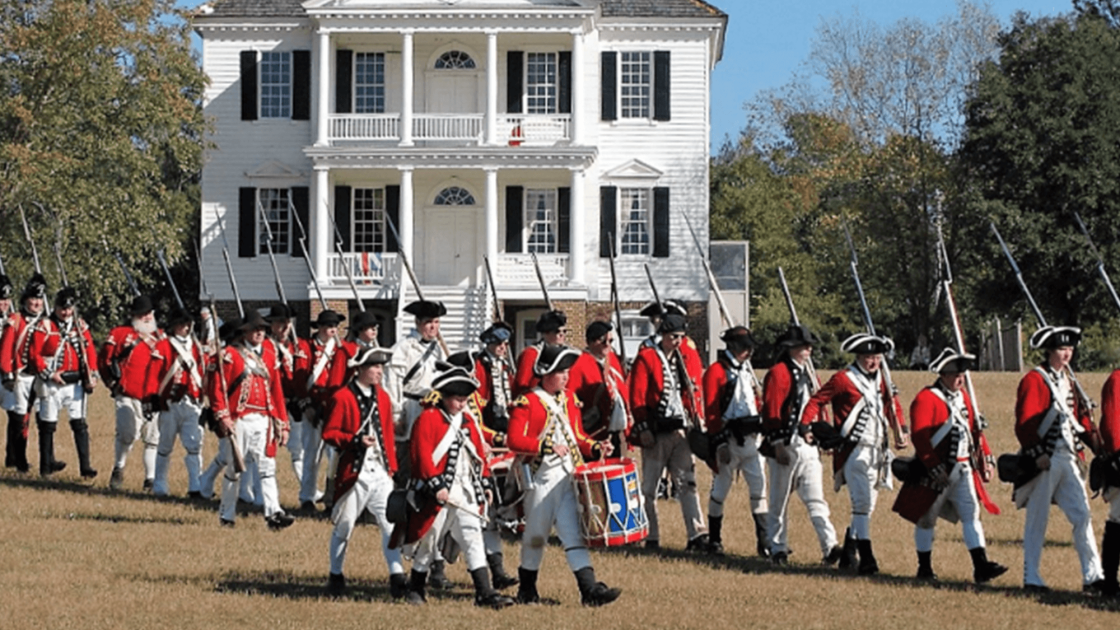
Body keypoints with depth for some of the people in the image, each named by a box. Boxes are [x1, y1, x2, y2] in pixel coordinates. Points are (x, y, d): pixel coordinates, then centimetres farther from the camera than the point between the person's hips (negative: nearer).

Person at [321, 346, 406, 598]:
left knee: (391, 522, -5)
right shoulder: (342, 397, -7)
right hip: (353, 471, -4)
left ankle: (397, 577, -3)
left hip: (380, 472, 5)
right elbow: (329, 433, -9)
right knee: (344, 526, 7)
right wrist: (355, 440, -23)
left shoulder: (383, 397, 11)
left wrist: (391, 466, 11)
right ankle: (336, 576, 22)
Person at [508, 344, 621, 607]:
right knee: (536, 535, 7)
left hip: (569, 476, 5)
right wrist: (547, 447, -25)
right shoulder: (526, 403, -7)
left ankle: (590, 589, -9)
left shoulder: (569, 400, 12)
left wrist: (595, 448, 0)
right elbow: (514, 440, -15)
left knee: (575, 533, -2)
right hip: (542, 478, -5)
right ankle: (527, 589, 24)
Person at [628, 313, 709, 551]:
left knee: (687, 483, -1)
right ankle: (651, 538, 11)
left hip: (681, 430, 5)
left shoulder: (685, 359, 13)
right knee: (650, 487, 4)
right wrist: (643, 428, -14)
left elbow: (695, 391, 15)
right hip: (656, 432, -5)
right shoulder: (646, 358, -4)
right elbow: (637, 396, -9)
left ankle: (697, 535, -6)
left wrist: (695, 422, 6)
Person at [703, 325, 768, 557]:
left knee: (759, 488, 1)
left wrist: (763, 432, 11)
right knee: (721, 489, 3)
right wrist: (719, 443, -16)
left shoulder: (747, 371, 16)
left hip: (752, 439, 6)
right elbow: (711, 411, -11)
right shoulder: (717, 371, -7)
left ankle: (764, 542, 3)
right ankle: (714, 540, 14)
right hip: (730, 439, -6)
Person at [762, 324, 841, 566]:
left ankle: (830, 547, -10)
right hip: (787, 446, -6)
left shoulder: (807, 373, 16)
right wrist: (777, 445, -16)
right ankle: (778, 549, 14)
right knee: (780, 500, 5)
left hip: (808, 446, 7)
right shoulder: (778, 373, -9)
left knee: (816, 499, -2)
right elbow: (771, 412, -13)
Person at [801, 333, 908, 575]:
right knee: (863, 502, -16)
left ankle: (848, 553, 28)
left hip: (878, 451, 7)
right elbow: (817, 400, -6)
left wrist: (902, 430, 10)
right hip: (855, 450, -7)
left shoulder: (881, 379, 13)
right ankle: (866, 559, -19)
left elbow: (893, 405, 25)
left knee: (867, 505, 14)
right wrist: (805, 426, -20)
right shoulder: (843, 379, -6)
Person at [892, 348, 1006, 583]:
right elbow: (920, 437, -18)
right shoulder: (926, 399, -12)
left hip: (964, 469, 6)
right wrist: (934, 467, -22)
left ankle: (981, 566, -11)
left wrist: (986, 459, 11)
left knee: (972, 513, -4)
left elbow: (974, 429, 17)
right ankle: (925, 568, 17)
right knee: (926, 518, 6)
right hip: (937, 472, -6)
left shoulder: (962, 396, 12)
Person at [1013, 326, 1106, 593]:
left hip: (1068, 459, 7)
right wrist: (1037, 453, -20)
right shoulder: (1034, 380, -9)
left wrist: (1099, 447, 5)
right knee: (1037, 521, 0)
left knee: (1082, 516, 2)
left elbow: (1079, 419, 16)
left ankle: (1093, 576, 3)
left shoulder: (1066, 381, 15)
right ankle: (1031, 578, 7)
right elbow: (1024, 423, -15)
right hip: (1045, 460, -7)